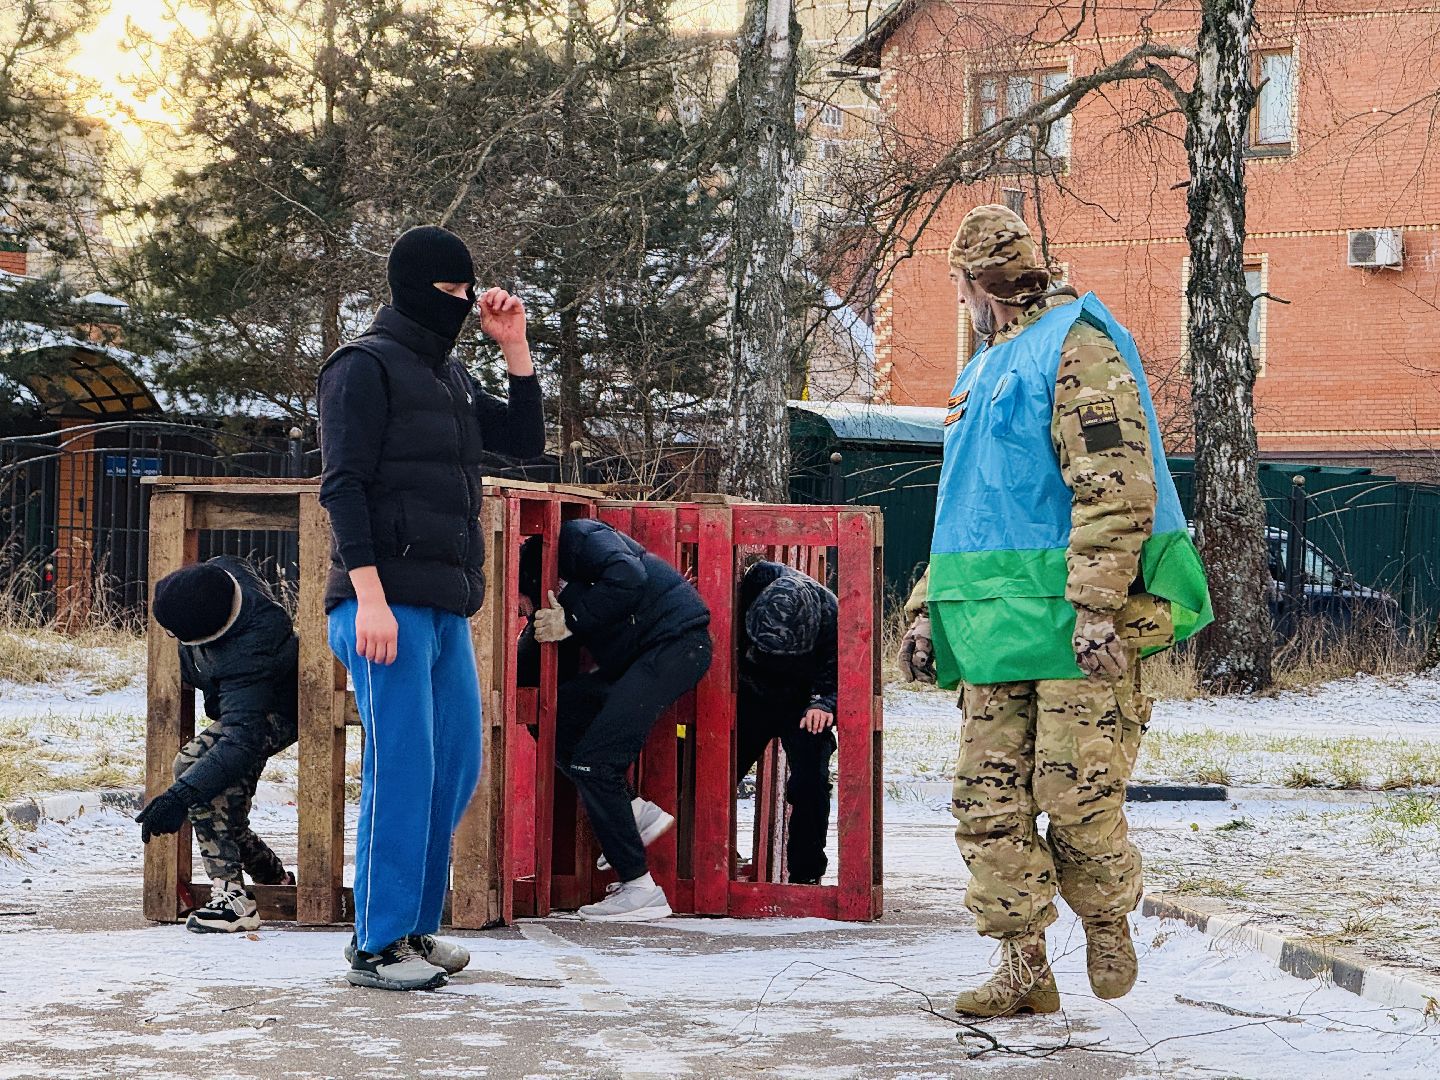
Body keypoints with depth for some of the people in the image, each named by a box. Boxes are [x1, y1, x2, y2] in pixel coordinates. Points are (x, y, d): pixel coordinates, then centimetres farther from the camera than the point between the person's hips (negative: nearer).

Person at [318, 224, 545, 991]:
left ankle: (413, 925, 18)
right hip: (387, 603, -9)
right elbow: (343, 486, -12)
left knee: (457, 764, 9)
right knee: (402, 767, -10)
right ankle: (378, 944, -5)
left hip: (445, 609, 9)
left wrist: (515, 350, 12)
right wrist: (370, 596, -21)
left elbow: (526, 439, 23)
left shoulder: (449, 377, 21)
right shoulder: (365, 368, -5)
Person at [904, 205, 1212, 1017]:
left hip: (1073, 623, -8)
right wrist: (934, 608, 23)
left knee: (1077, 797, -9)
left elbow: (1117, 486, -16)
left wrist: (1097, 604, -23)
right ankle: (1024, 972, 6)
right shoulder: (987, 369, 24)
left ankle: (1108, 921, 17)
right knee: (990, 802, 1)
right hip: (999, 627, 9)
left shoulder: (1078, 349, -6)